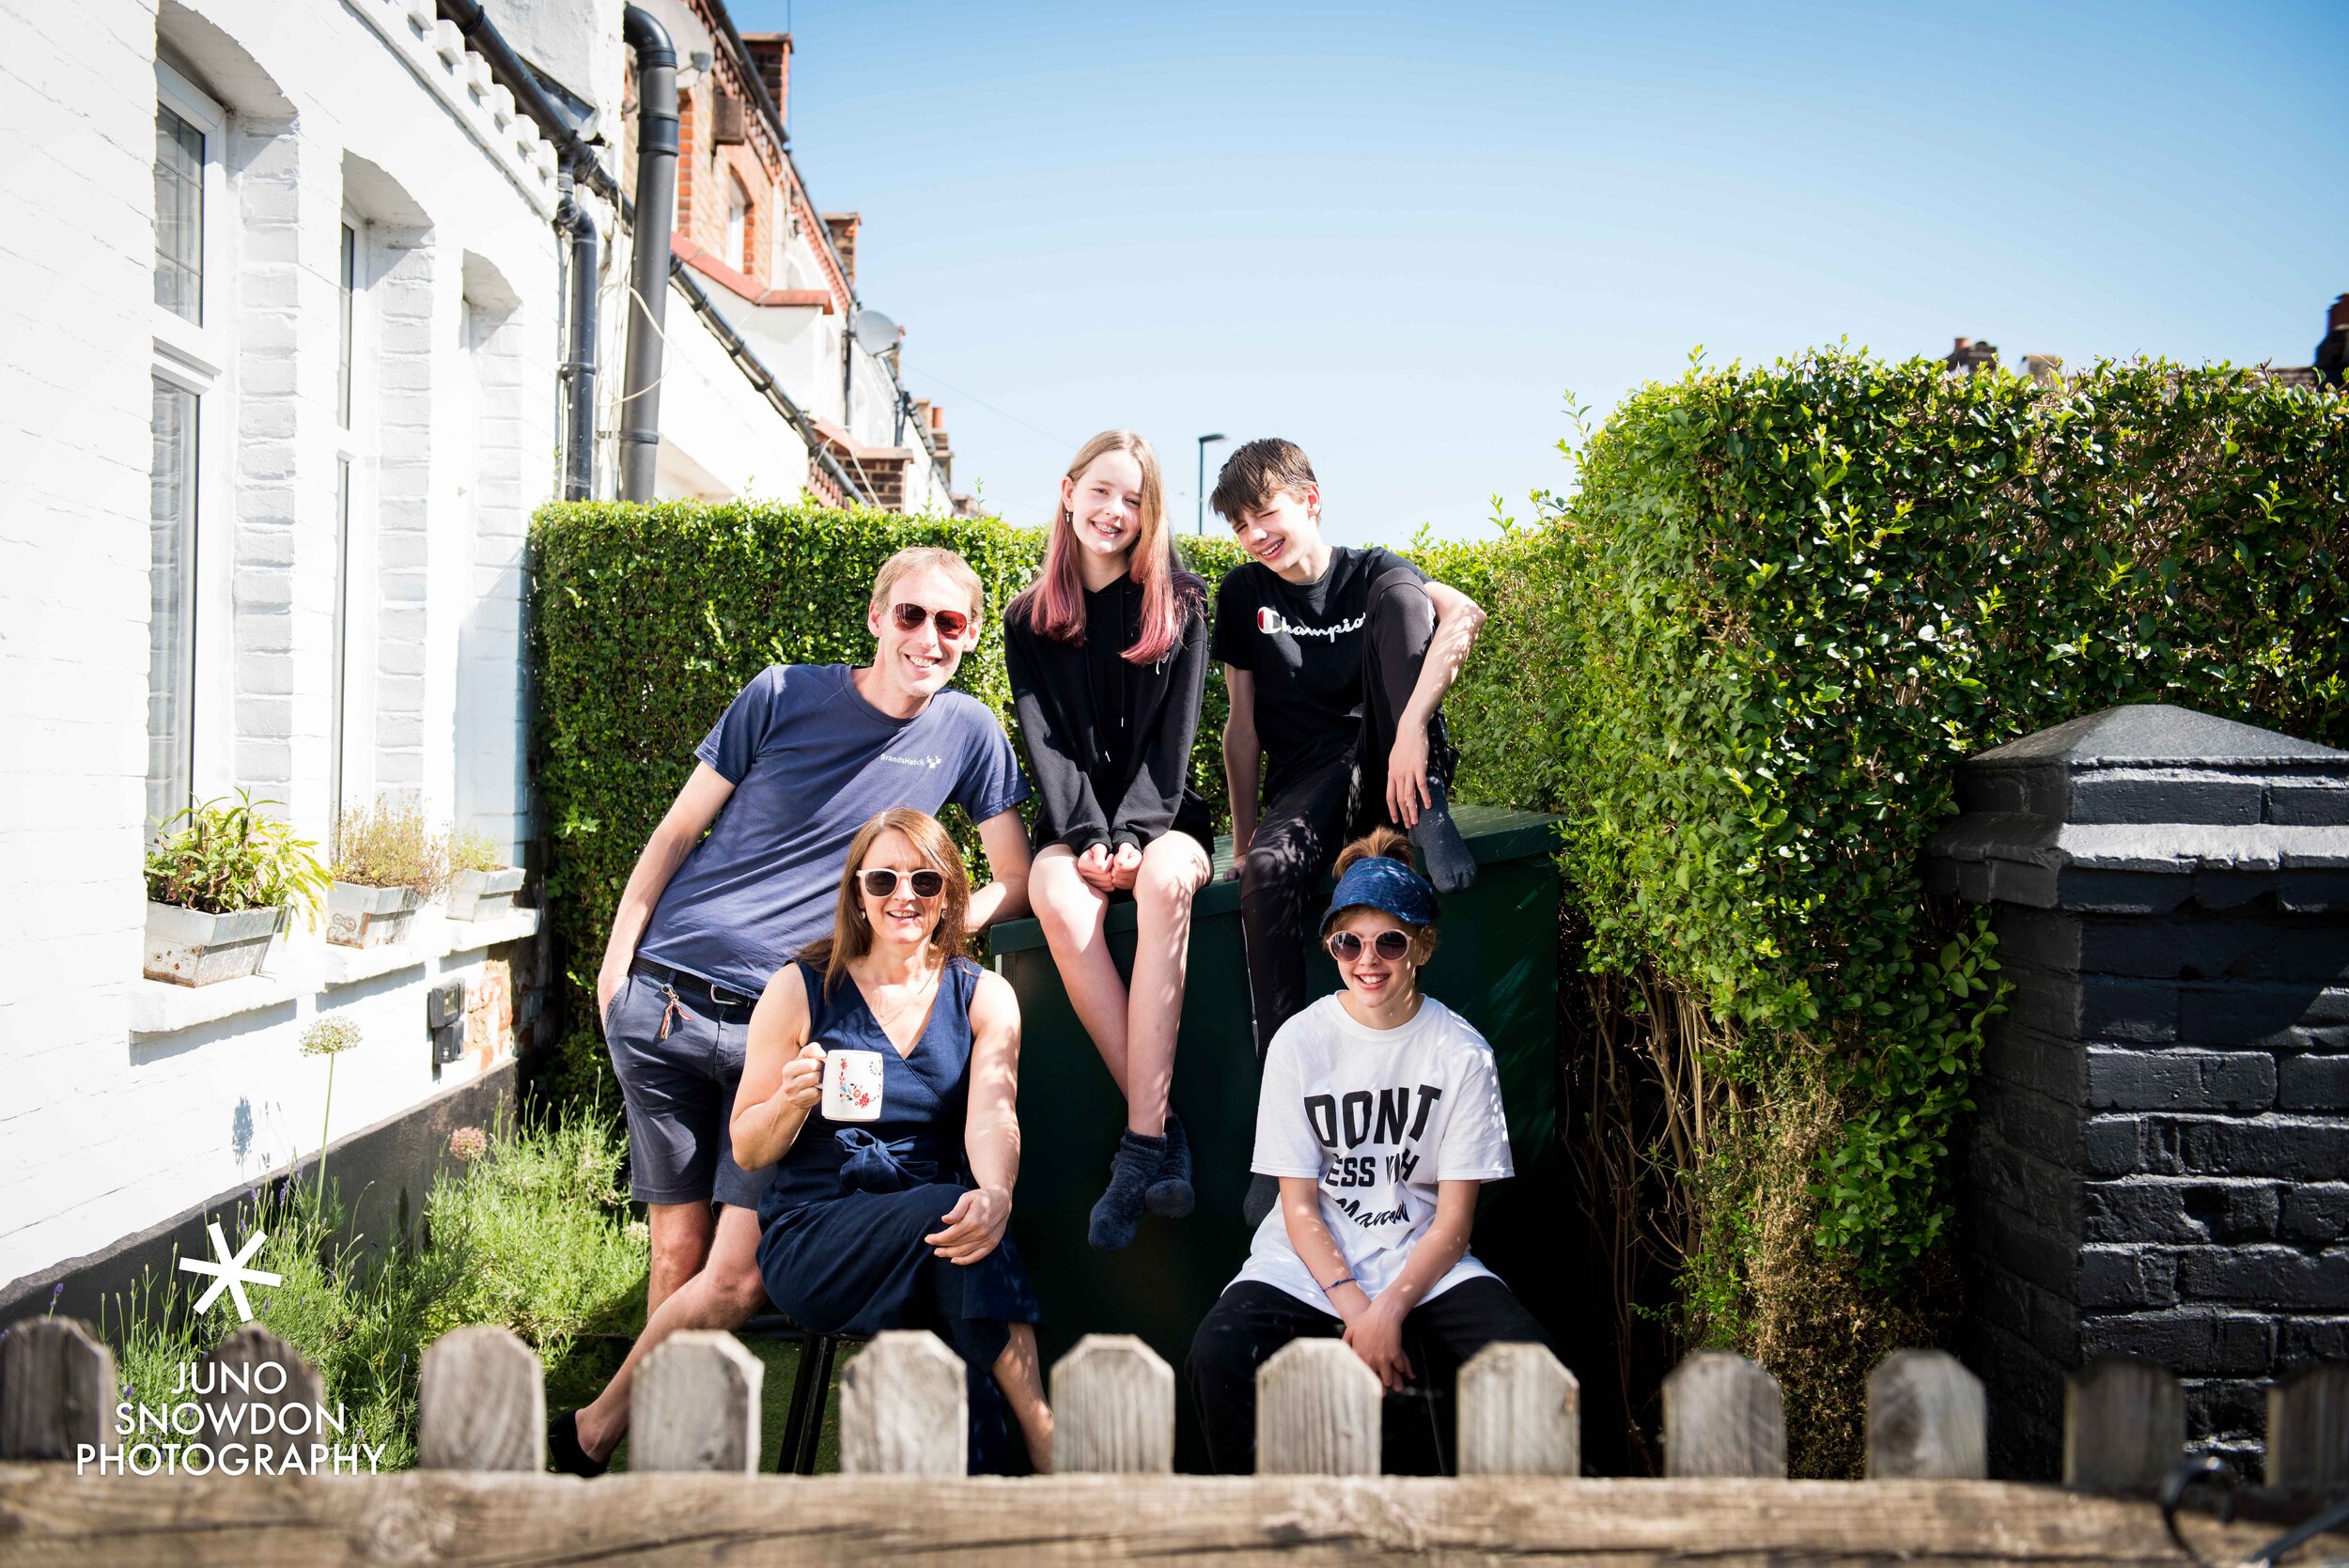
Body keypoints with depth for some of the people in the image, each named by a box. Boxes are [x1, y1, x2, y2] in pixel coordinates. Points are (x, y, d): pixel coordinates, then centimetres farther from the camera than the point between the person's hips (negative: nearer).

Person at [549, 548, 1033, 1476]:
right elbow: (677, 833, 9)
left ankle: (589, 1436, 11)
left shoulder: (967, 730, 5)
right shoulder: (785, 695, 2)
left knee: (739, 1276, -8)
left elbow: (1021, 883, 9)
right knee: (678, 1251, 2)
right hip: (666, 997, 0)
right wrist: (616, 959, 4)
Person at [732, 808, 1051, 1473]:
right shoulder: (801, 991, 2)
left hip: (935, 1232, 2)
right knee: (941, 1210, -31)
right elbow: (746, 1151, 6)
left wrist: (995, 1195, -33)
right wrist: (792, 1100, -17)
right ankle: (1050, 1446, -29)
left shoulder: (983, 997, 8)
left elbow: (992, 1113, -11)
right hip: (810, 1238, -1)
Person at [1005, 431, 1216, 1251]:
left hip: (1162, 818, -1)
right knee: (1060, 901, -34)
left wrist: (1135, 835, -17)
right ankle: (1163, 1135, -33)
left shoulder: (1178, 607, 7)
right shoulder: (1030, 620, 10)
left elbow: (1173, 733, -2)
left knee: (1165, 879, -37)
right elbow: (1045, 741, 0)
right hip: (1073, 822, 1)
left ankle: (1141, 1142, -39)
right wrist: (1086, 838, -16)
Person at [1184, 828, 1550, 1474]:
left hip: (1423, 1262, 0)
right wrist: (1353, 1306, -16)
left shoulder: (1462, 1053, -2)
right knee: (1217, 1358, -29)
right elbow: (1300, 1205, -2)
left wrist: (1391, 1309, -18)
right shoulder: (1299, 1043, -1)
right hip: (1310, 1261, 0)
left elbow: (1453, 1219, -3)